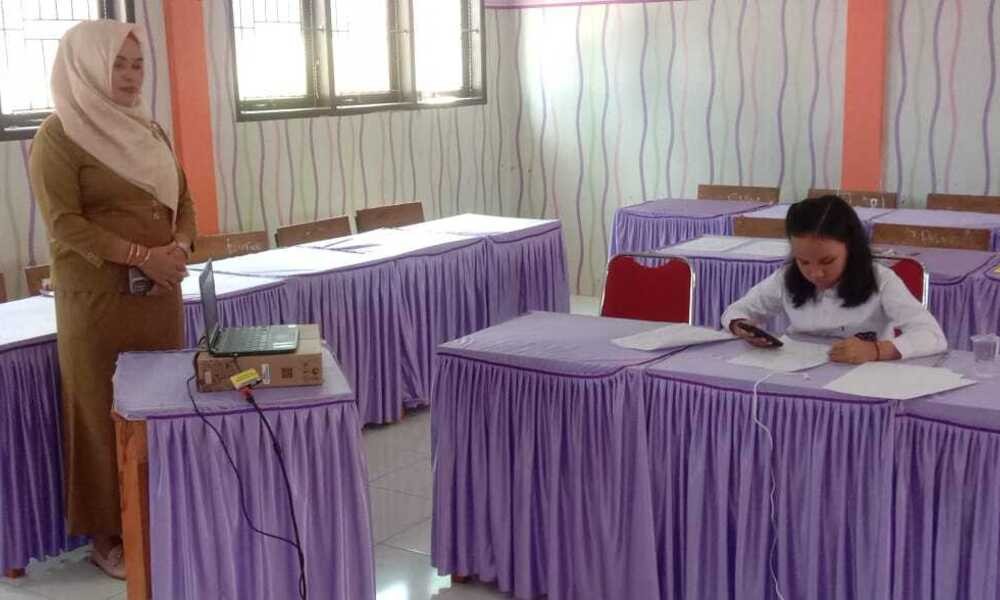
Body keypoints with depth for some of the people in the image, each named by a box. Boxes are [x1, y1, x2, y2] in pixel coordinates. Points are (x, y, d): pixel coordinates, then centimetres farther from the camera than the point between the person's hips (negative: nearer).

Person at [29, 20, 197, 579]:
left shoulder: (150, 130, 12)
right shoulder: (59, 135, -8)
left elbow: (184, 201, 14)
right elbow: (64, 223, -14)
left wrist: (178, 247, -7)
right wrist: (140, 255, -20)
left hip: (160, 292, 6)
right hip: (98, 296, -6)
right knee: (107, 410, 0)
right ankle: (108, 533, 11)